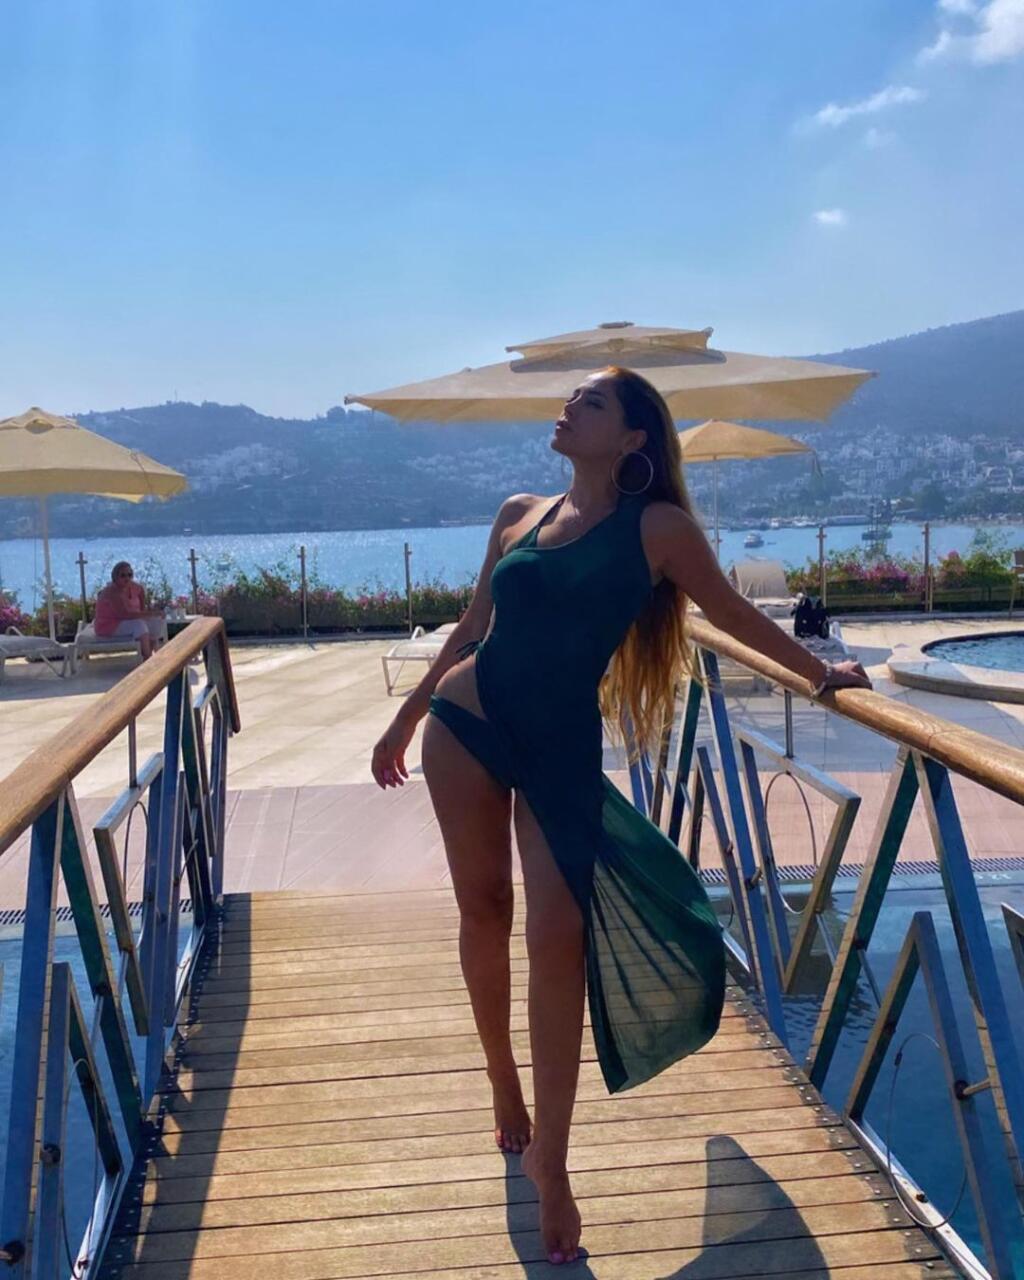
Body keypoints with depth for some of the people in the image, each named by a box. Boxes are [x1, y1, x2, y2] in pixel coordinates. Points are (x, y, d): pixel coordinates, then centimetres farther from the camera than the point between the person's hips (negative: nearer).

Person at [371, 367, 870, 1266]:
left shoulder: (657, 525, -3)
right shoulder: (518, 514, 7)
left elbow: (729, 610, 8)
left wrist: (820, 674, 12)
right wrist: (405, 718, 20)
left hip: (562, 745, -3)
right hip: (465, 724, 3)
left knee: (559, 938, -10)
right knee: (484, 907, 9)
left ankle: (548, 1160, 2)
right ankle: (503, 1082, 32)